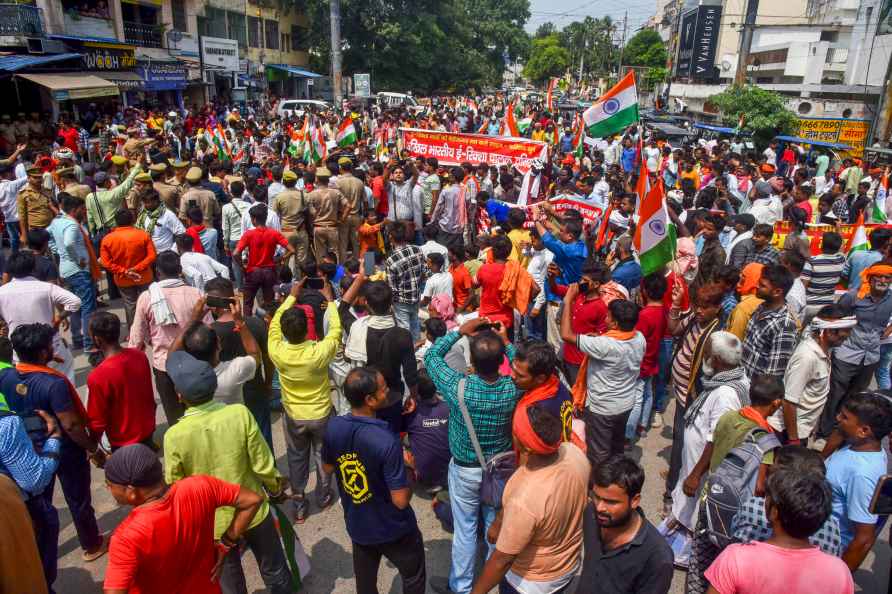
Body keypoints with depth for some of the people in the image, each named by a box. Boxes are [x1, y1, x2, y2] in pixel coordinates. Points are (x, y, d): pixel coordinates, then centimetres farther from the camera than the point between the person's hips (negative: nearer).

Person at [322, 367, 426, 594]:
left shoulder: (333, 427, -16)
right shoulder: (387, 441, -35)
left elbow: (327, 467, 4)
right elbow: (401, 500, -28)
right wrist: (408, 472, -9)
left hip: (357, 525, 5)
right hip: (393, 529, -5)